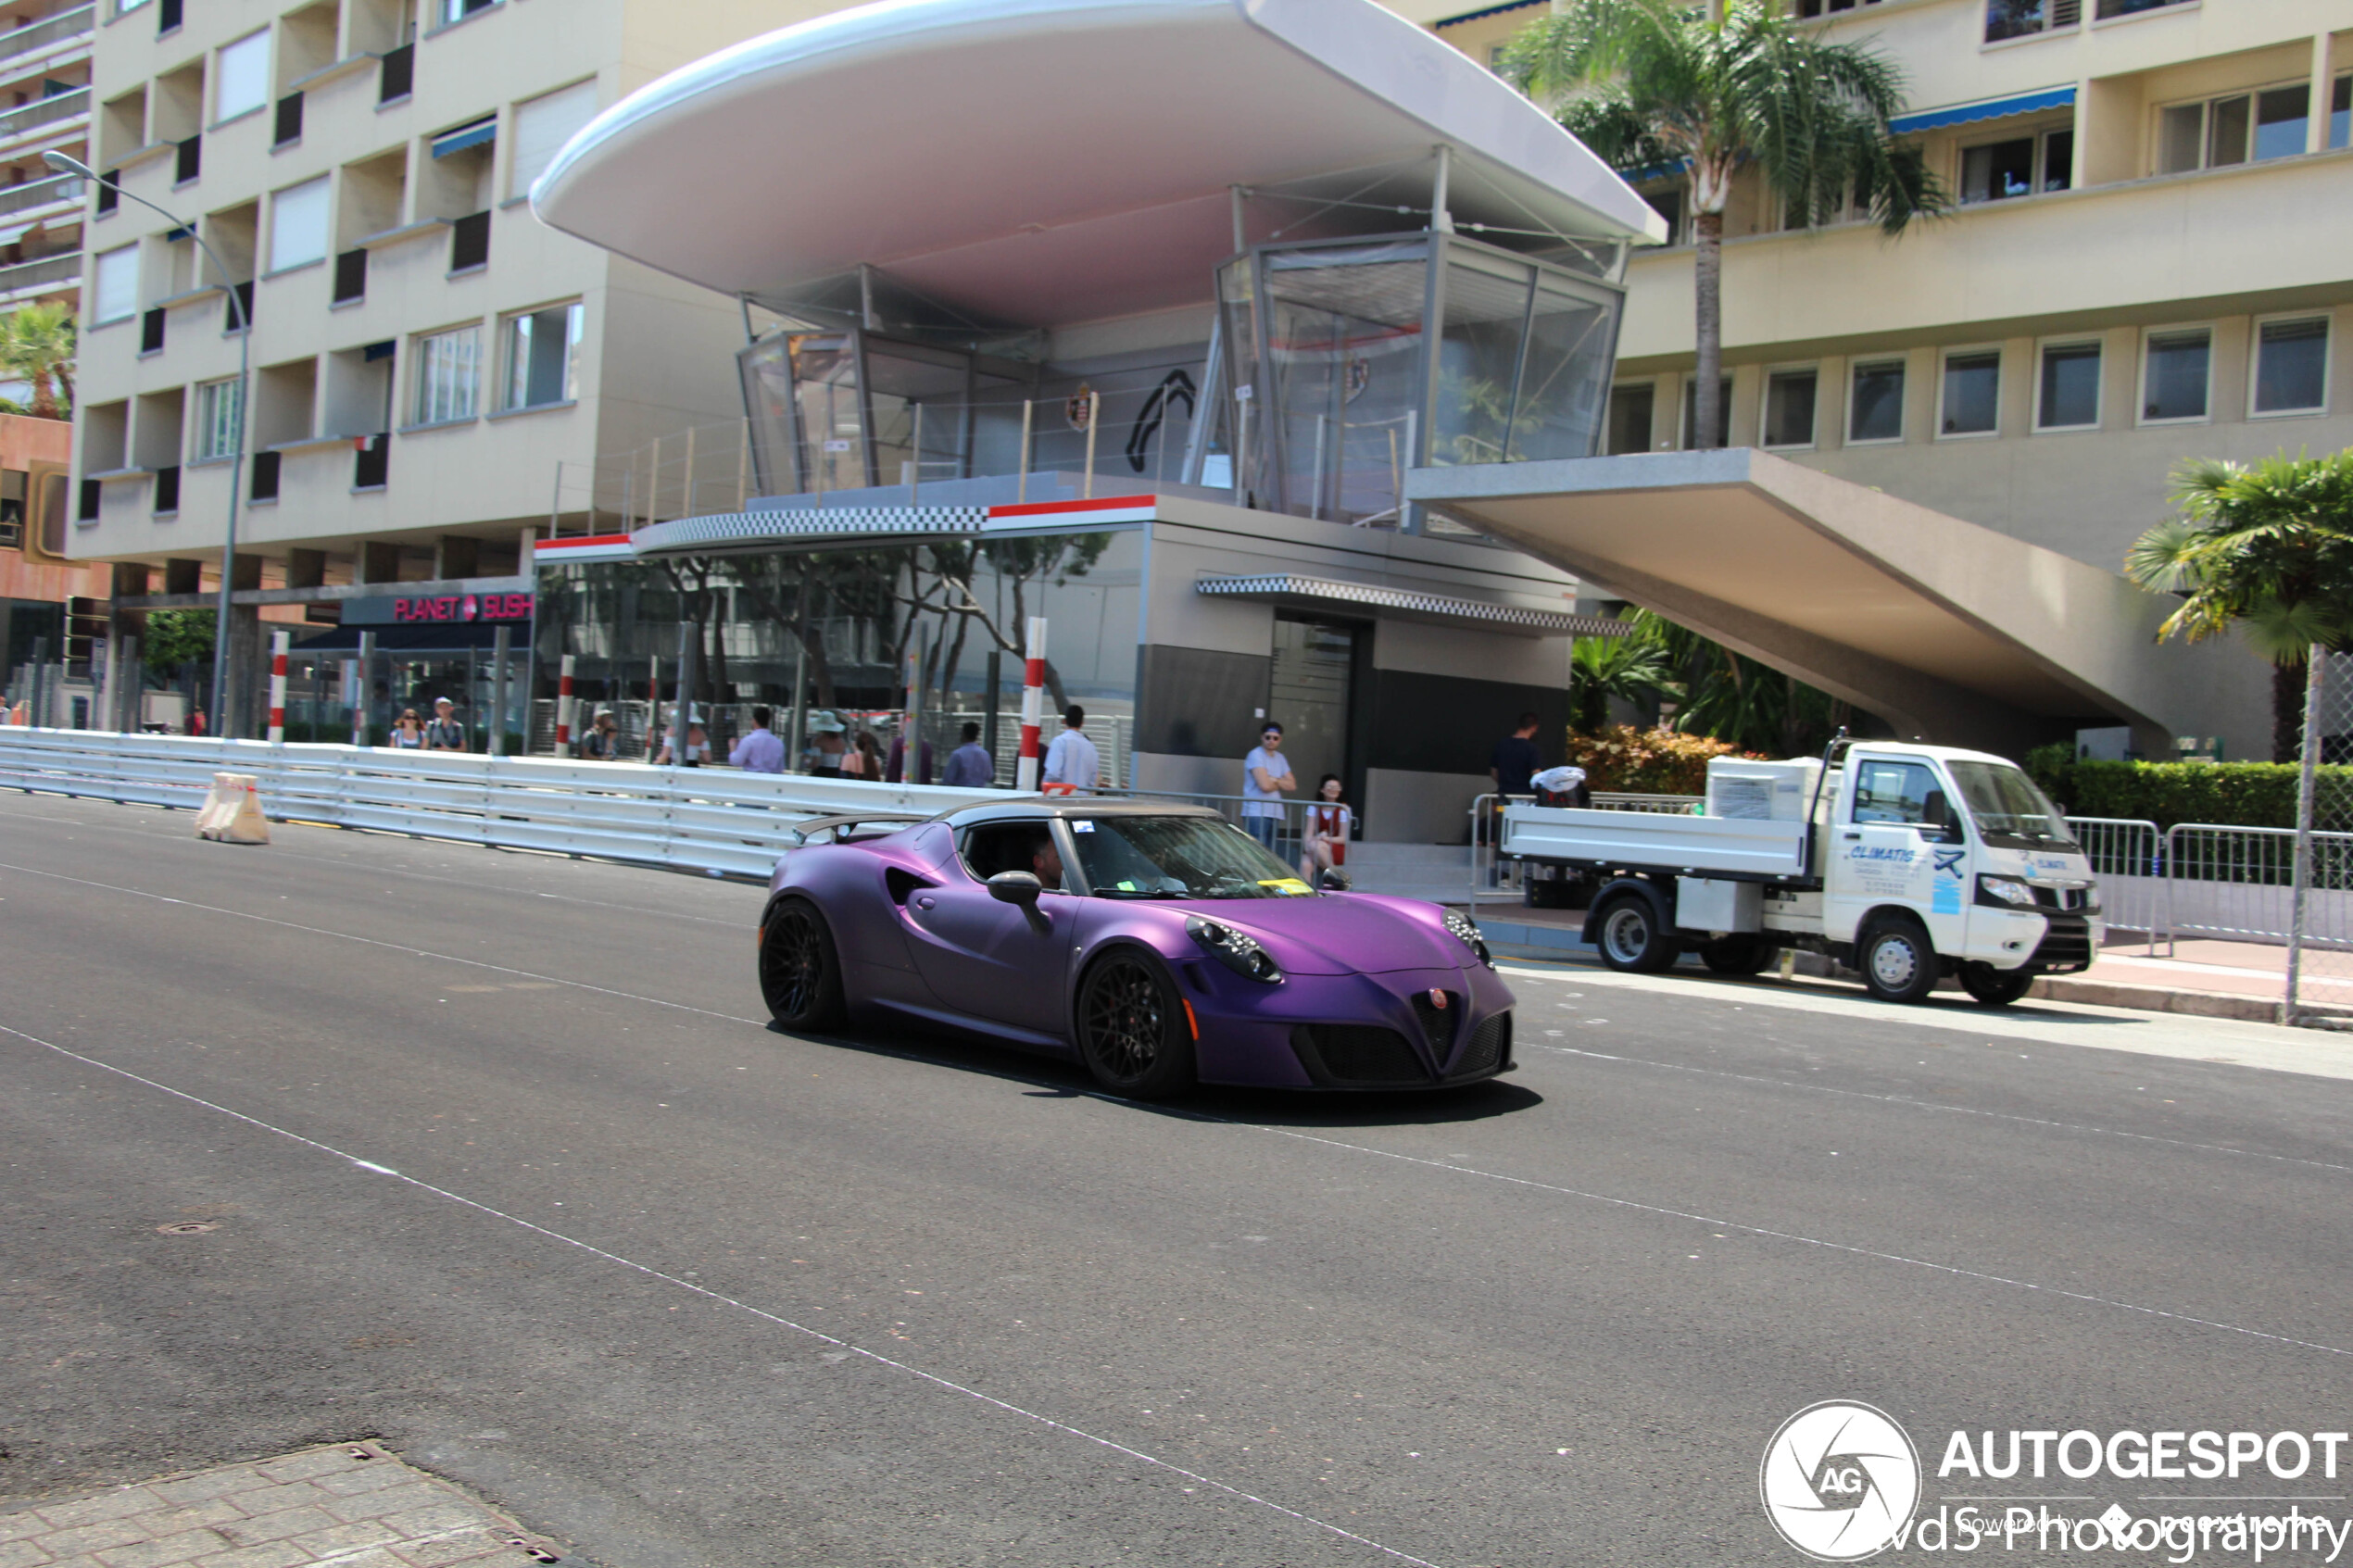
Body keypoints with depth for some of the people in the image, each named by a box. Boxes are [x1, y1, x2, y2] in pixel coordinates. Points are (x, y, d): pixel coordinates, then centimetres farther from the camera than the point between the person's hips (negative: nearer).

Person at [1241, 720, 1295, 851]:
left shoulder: (1280, 758, 17)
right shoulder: (1256, 755, -6)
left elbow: (1292, 785, 8)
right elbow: (1265, 785, -16)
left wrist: (1274, 780, -8)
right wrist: (1281, 783, 4)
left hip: (1275, 814, 7)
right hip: (1256, 814, -7)